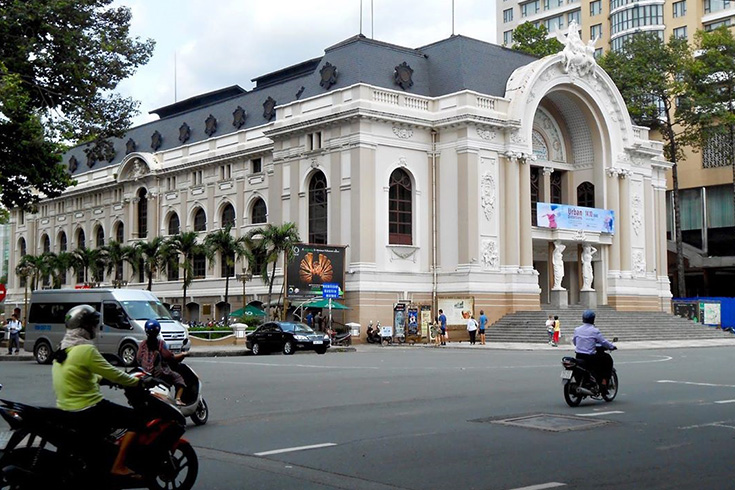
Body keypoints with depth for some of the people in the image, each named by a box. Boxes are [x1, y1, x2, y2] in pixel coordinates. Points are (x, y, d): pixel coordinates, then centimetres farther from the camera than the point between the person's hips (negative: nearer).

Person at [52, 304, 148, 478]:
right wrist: (137, 382, -2)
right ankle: (118, 466, -11)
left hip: (65, 410, 10)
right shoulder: (86, 350, -19)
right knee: (136, 420, -5)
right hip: (87, 410, -10)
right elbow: (112, 374, -16)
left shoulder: (63, 349, 10)